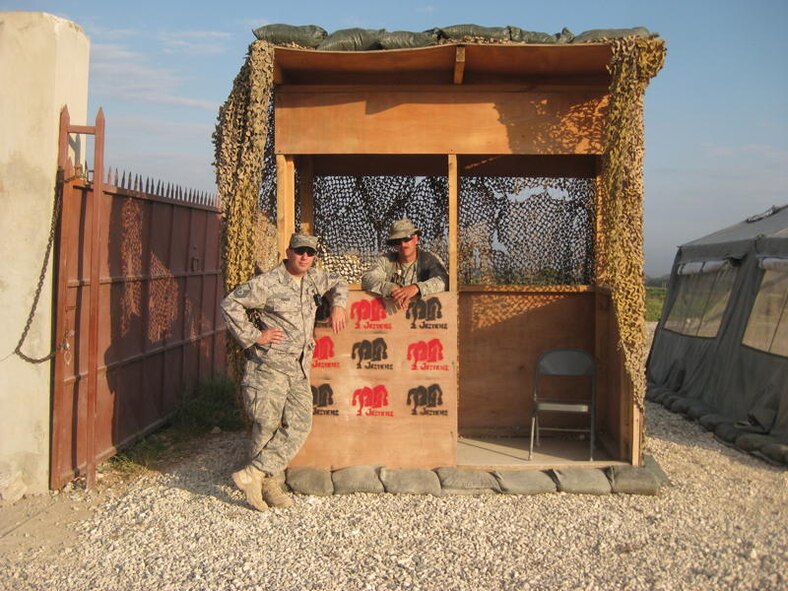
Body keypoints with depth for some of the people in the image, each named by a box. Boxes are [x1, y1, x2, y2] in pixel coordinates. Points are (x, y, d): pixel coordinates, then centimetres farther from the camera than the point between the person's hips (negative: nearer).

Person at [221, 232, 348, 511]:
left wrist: (338, 305, 10)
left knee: (299, 425, -5)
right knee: (267, 425, -2)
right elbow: (230, 303, -7)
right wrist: (254, 336, -10)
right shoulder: (267, 283, -9)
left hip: (300, 369, 7)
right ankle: (270, 484, 13)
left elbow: (337, 283, 30)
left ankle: (253, 473, -1)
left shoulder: (314, 278, 11)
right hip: (270, 365, -6)